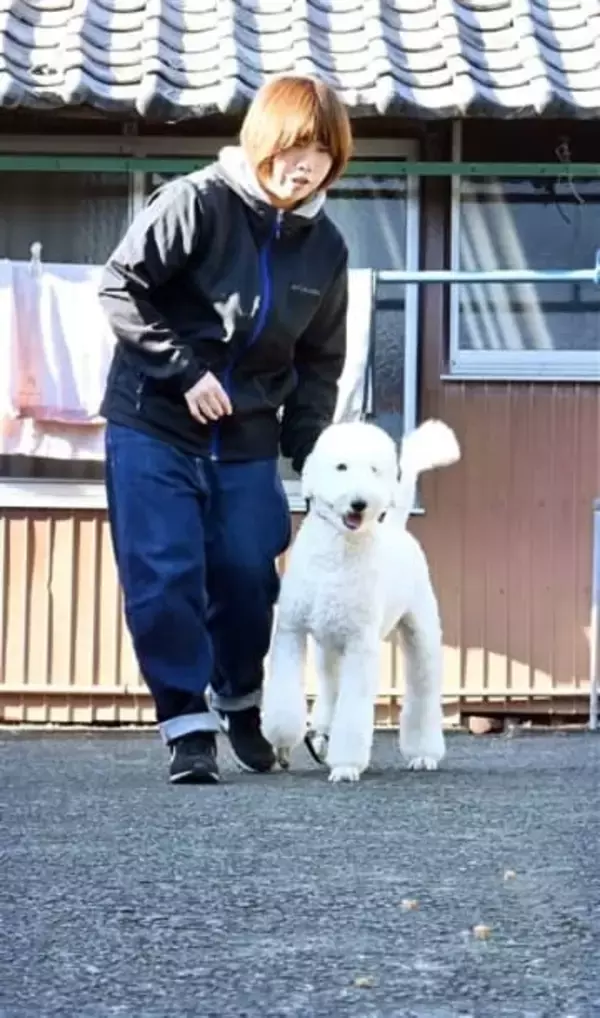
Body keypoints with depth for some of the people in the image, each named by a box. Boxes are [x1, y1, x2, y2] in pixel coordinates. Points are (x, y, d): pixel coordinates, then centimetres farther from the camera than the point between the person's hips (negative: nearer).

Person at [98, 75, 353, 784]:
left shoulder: (324, 246, 2)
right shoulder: (196, 204, -15)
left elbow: (320, 361, 11)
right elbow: (120, 287, -12)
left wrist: (309, 454, 4)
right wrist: (186, 369, -17)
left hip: (248, 440, 4)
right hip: (153, 426, -4)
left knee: (248, 579, 6)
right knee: (163, 580, -10)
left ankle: (240, 701, 31)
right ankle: (189, 725, -3)